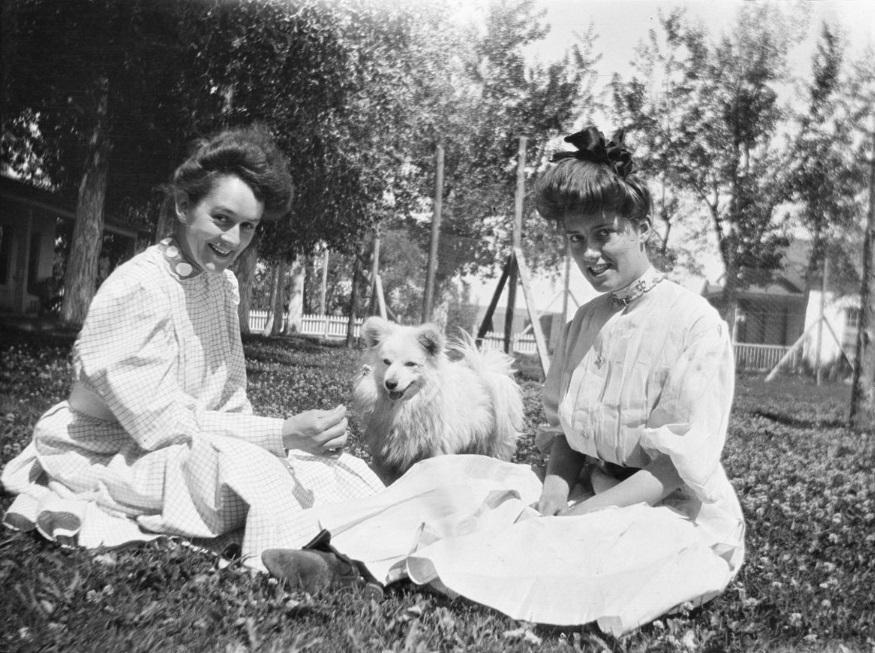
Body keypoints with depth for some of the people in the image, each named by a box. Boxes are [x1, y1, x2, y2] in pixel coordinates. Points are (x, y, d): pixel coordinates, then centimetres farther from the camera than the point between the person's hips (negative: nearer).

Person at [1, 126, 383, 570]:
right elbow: (162, 423, -25)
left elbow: (231, 398, 3)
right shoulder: (135, 290, -22)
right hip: (106, 459, -7)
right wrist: (284, 435, -33)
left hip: (190, 445, 7)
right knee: (256, 470, -32)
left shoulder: (223, 283, 2)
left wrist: (288, 435, -15)